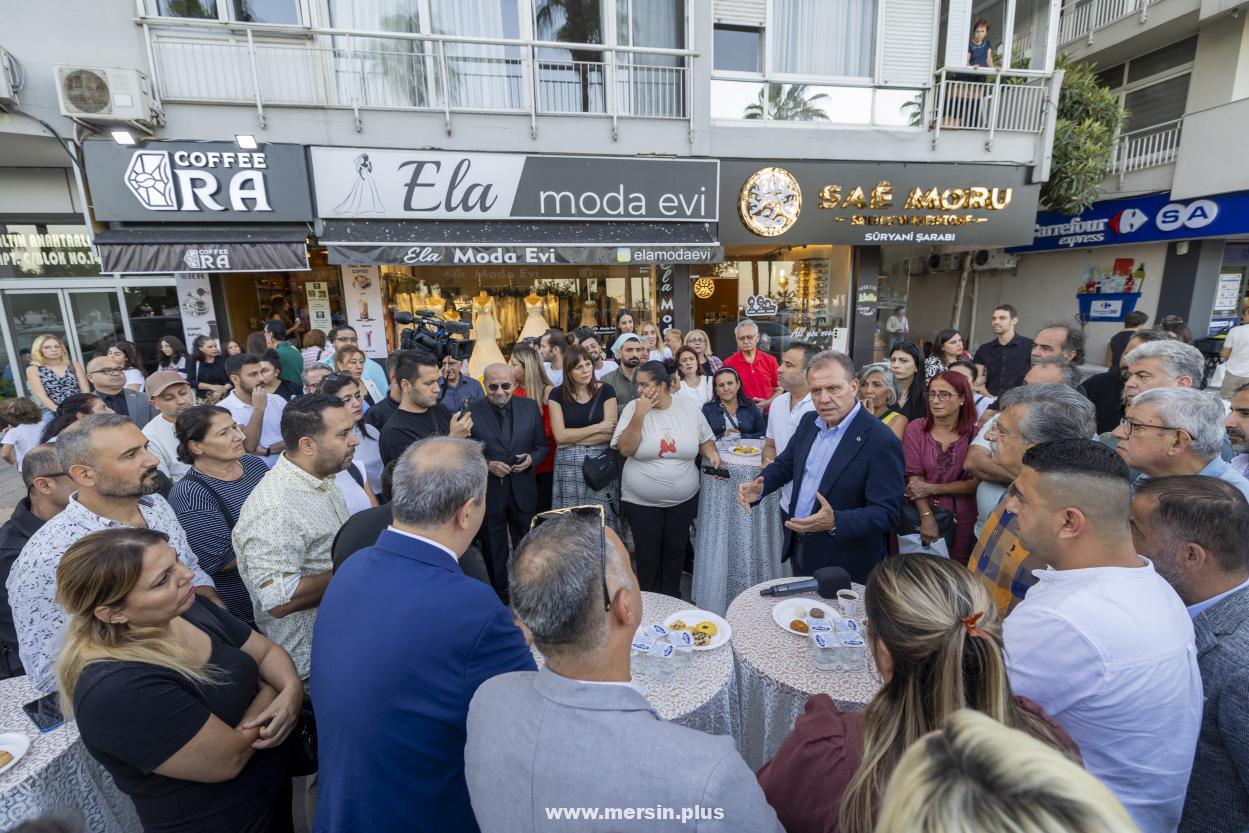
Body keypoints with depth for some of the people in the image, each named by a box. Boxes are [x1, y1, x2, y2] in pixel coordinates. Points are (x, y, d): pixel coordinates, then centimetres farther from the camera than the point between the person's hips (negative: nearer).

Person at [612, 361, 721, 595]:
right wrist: (639, 414, -23)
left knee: (675, 552, 16)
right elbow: (625, 449, -16)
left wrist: (712, 454, -12)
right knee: (647, 555, 10)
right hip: (641, 501, -1)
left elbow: (705, 440, 9)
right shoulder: (633, 408, -8)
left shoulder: (689, 408, -3)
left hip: (683, 499, 2)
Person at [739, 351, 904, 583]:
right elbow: (785, 464, 11)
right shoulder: (809, 422, -1)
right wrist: (760, 487, -8)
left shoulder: (881, 441, -22)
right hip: (799, 548, 6)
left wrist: (835, 522, -37)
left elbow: (886, 513, -22)